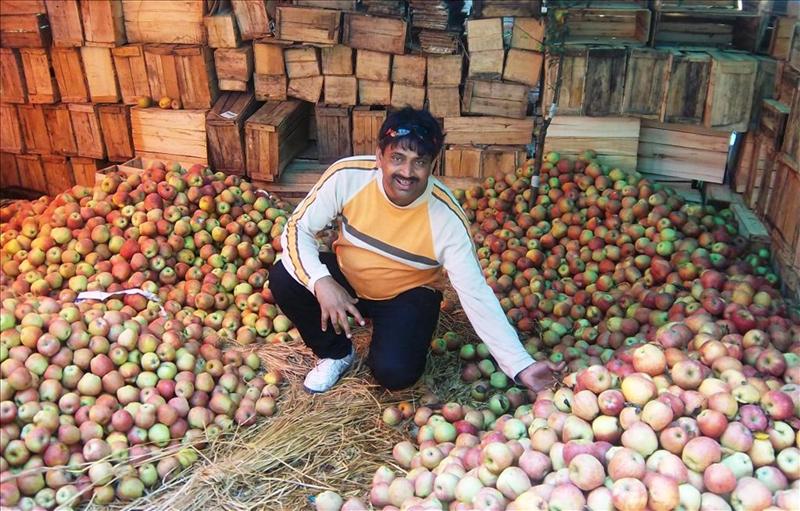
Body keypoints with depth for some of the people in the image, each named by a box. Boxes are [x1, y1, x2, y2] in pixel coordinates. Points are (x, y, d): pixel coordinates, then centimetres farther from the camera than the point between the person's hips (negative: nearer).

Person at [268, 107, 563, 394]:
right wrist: (320, 282, -36)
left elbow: (476, 294, -25)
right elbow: (297, 228, -17)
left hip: (408, 295, -2)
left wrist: (521, 365, -31)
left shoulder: (447, 217, -28)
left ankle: (383, 348, 13)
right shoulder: (348, 176, -25)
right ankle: (336, 353, 2)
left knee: (396, 373, -27)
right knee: (284, 278, -24)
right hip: (346, 277, 3)